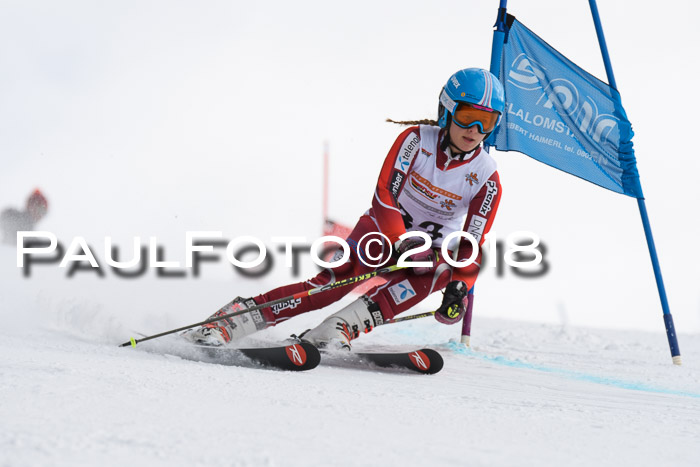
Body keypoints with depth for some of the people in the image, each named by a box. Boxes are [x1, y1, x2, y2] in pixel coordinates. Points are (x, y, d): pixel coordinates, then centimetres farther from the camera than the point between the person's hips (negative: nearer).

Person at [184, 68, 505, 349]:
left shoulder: (486, 179, -13)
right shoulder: (416, 139, -15)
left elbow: (471, 245, -13)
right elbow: (385, 194, -20)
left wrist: (458, 288, -29)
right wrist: (403, 244, -33)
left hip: (433, 249, 1)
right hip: (384, 229, -1)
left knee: (429, 276, -37)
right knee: (334, 281, -26)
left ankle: (343, 326, -46)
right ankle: (231, 320, -26)